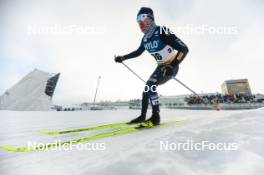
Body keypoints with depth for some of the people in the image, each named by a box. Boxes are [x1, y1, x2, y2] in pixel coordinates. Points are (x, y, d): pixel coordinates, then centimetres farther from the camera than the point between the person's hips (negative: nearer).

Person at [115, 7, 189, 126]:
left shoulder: (162, 32, -20)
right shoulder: (145, 39, 3)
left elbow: (184, 49, -22)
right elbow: (138, 52, 19)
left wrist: (172, 66, -35)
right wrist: (123, 58, 14)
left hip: (172, 66, -8)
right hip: (161, 66, 8)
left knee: (150, 85, -24)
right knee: (147, 88, 5)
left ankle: (156, 117, -11)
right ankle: (142, 116, 16)